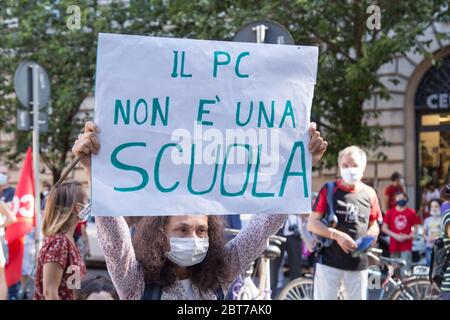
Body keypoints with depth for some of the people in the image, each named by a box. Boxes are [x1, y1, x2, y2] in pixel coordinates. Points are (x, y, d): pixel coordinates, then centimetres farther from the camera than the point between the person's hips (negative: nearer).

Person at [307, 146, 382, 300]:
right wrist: (337, 235, -19)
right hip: (329, 260, -3)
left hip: (358, 263, 3)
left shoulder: (369, 193, 6)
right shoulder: (329, 190, -2)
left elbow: (374, 225, 15)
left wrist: (369, 239, -8)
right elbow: (312, 223, -4)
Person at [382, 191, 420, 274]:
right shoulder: (390, 212, 6)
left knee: (405, 268, -12)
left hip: (406, 246, -2)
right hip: (394, 245, 2)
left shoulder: (411, 212, 3)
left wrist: (409, 236, -10)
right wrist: (395, 235, -9)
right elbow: (384, 228, 5)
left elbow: (416, 227, 6)